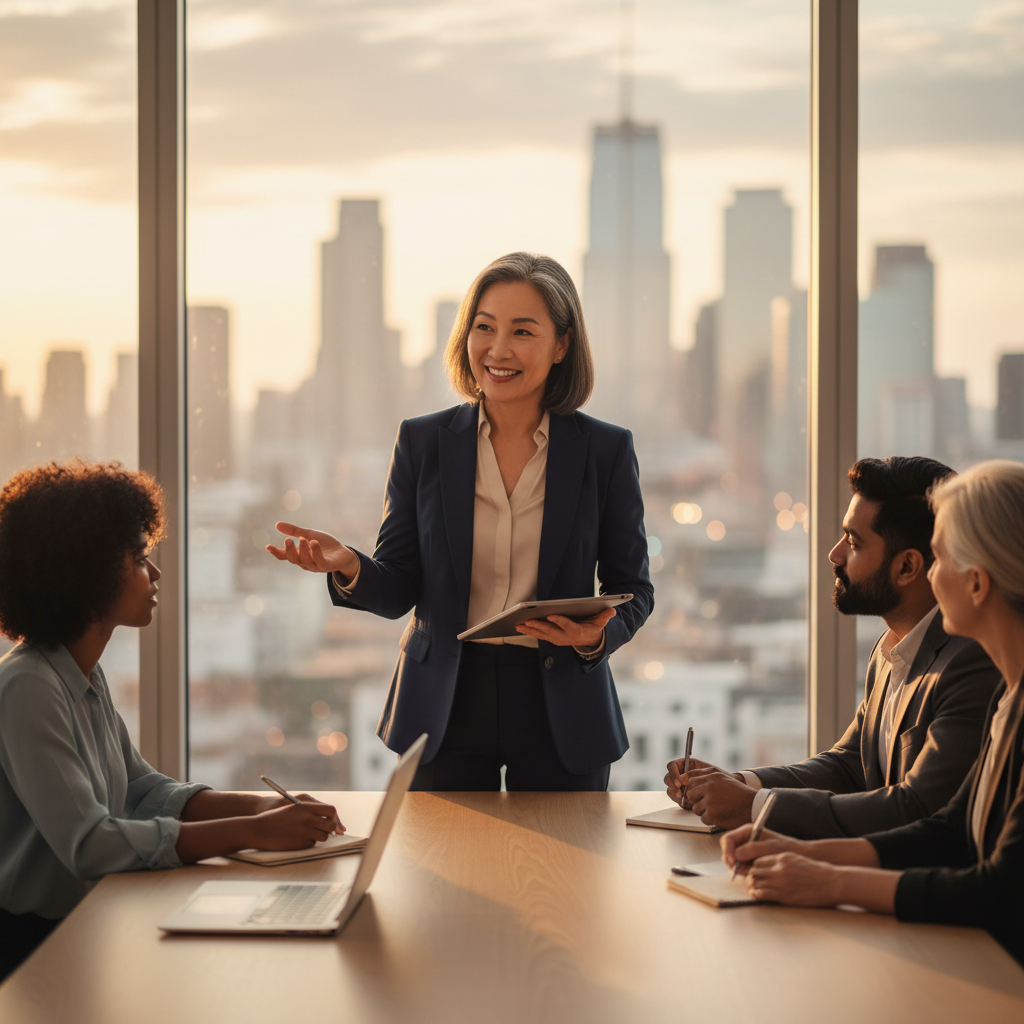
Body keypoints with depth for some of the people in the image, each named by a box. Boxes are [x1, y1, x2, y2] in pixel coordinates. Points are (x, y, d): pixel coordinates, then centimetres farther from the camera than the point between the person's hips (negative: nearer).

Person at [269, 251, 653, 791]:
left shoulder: (606, 450, -2)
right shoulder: (421, 441, 1)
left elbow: (631, 586, 4)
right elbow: (399, 589, 1)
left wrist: (599, 635, -17)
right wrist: (347, 567, -21)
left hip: (561, 708, 0)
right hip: (445, 707, 1)